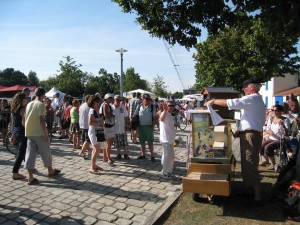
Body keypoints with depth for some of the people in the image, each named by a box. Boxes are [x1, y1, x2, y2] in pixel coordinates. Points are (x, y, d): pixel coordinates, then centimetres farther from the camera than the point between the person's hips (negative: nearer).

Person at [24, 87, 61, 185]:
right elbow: (41, 120, -17)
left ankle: (30, 177, 4)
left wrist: (27, 130, 21)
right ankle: (50, 170, 27)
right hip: (39, 133, -6)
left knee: (30, 153, 5)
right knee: (45, 152, 10)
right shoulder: (41, 104, -11)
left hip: (29, 133, 7)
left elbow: (25, 118, 13)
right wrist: (46, 134, -14)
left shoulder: (29, 104, 11)